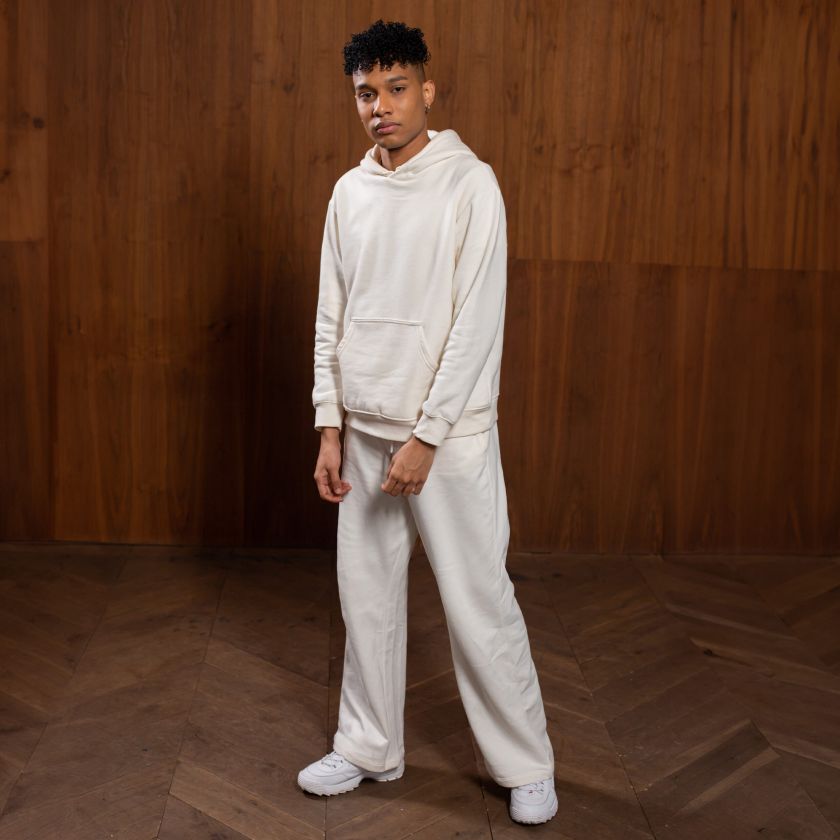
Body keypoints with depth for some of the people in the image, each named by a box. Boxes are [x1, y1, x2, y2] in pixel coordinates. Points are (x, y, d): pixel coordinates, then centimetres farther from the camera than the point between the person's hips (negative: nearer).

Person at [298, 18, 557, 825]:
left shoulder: (469, 184, -9)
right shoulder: (350, 192, 8)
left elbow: (477, 324, -15)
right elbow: (331, 318, 10)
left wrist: (426, 437, -17)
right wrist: (330, 427, 5)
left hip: (451, 436, -5)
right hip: (367, 431, 6)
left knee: (478, 604, 1)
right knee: (366, 594, 13)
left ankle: (526, 766, 19)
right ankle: (370, 747, 31)